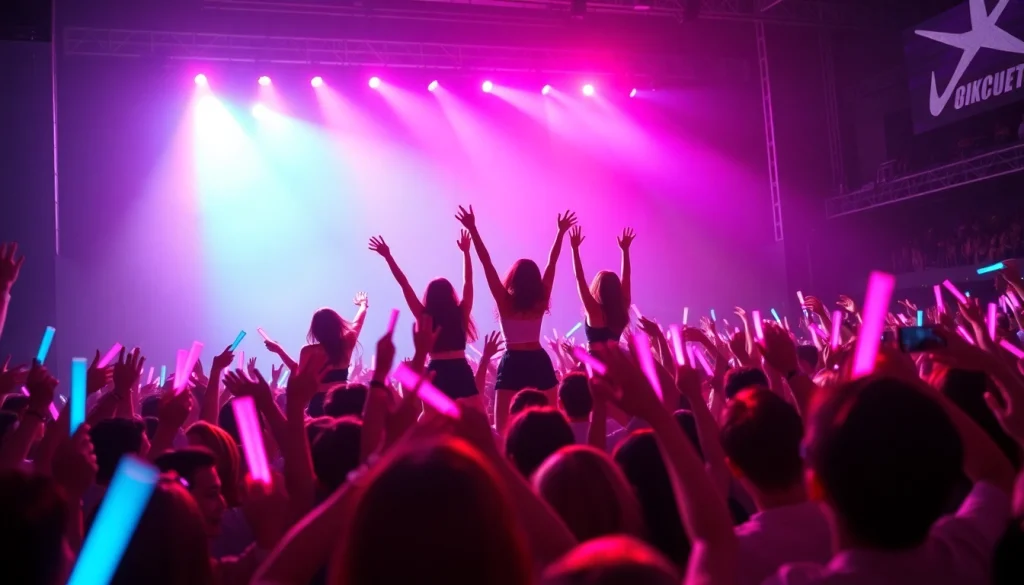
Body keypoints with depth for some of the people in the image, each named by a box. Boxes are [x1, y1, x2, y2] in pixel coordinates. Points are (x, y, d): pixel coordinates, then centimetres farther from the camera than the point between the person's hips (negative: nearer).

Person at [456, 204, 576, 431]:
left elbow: (487, 264, -10)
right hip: (539, 361, 3)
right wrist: (561, 231, 13)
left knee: (503, 426, -2)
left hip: (513, 363, -3)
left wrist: (472, 229, -11)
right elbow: (552, 262, 6)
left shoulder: (505, 302, -7)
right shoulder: (541, 301, 0)